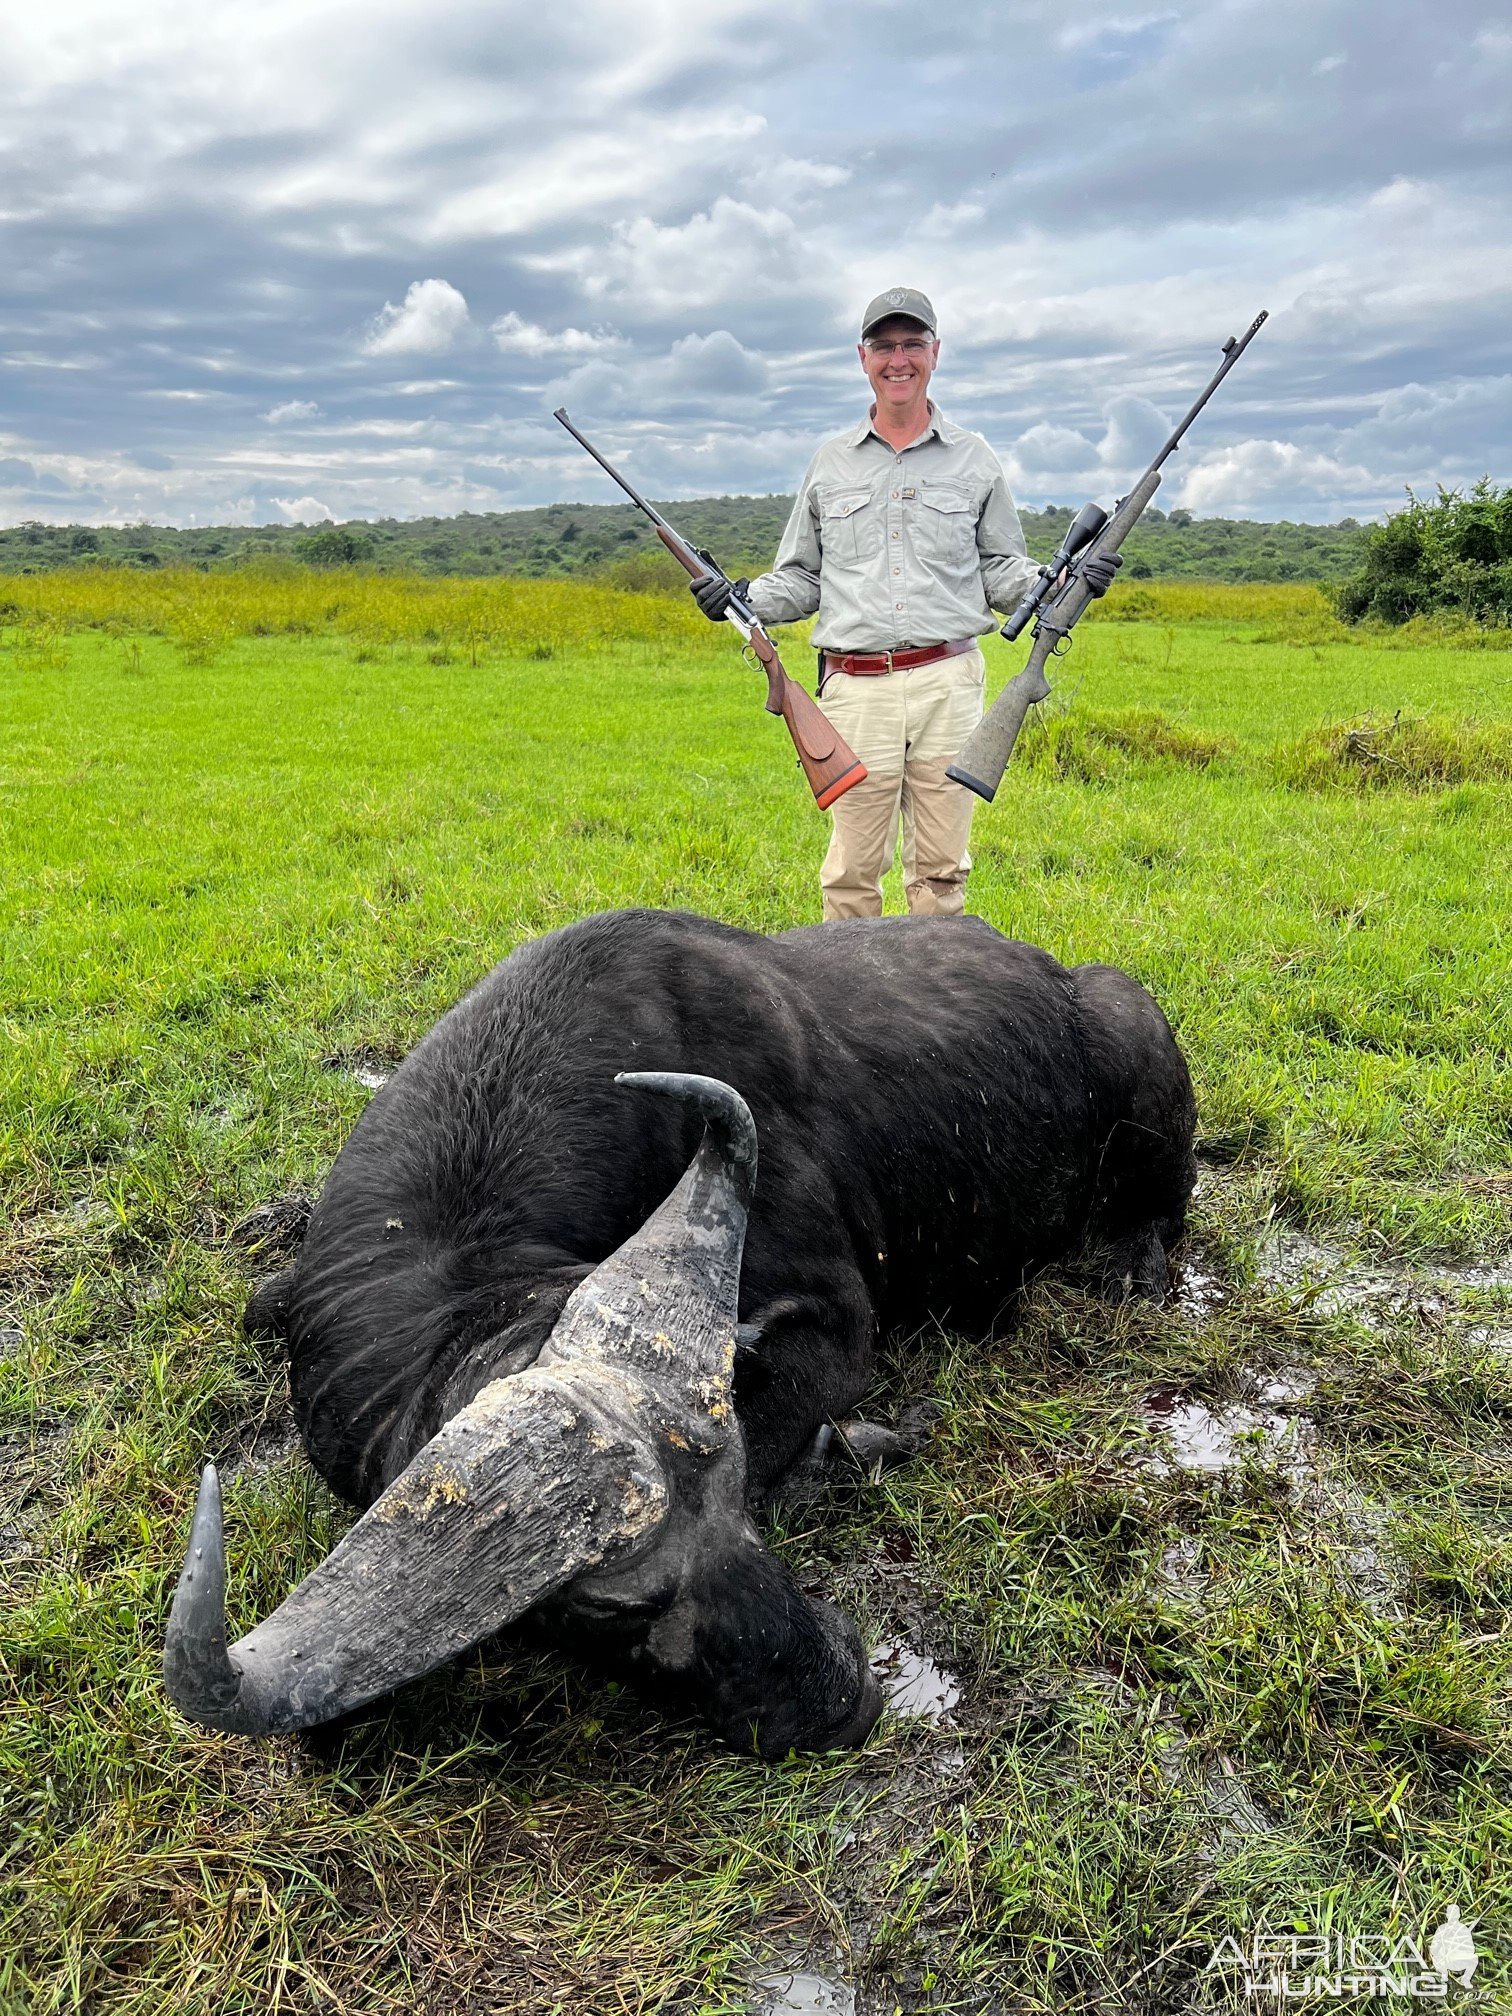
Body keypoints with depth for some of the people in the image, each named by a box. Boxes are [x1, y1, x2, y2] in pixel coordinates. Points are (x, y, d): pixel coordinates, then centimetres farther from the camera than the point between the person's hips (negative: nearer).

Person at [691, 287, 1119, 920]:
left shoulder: (974, 459, 12)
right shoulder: (830, 462, 14)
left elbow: (1000, 571, 14)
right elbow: (801, 579, 17)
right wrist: (744, 597, -2)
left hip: (947, 684, 0)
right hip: (856, 688, 0)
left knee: (941, 866, 3)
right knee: (852, 868, 1)